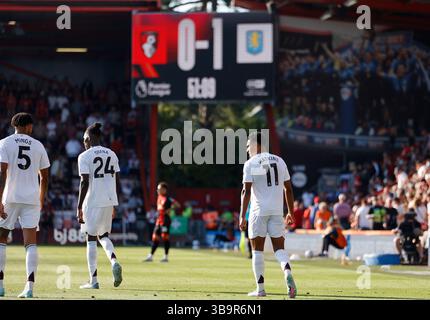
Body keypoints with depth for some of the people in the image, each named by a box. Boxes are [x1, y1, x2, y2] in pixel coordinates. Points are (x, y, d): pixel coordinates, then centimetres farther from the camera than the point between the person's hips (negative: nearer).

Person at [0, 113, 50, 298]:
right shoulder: (38, 146, 8)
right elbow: (44, 177, 13)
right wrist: (41, 202, 26)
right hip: (31, 199, 2)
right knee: (31, 242, -2)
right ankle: (30, 287, -13)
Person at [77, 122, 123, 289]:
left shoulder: (85, 157, -6)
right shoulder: (112, 154, 11)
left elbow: (85, 182, -13)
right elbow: (117, 181, 11)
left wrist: (79, 207, -10)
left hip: (93, 202, -5)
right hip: (109, 200, 5)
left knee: (91, 238, 2)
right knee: (103, 235, 21)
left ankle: (93, 280, 1)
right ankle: (114, 262, -7)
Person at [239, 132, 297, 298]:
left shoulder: (250, 164, -4)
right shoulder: (279, 161, 11)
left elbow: (246, 191, -11)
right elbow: (288, 189, 12)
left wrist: (242, 216, -10)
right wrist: (291, 213, 19)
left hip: (259, 210, -4)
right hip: (277, 210, 4)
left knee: (257, 250, 5)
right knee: (279, 248, 7)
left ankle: (260, 288, 3)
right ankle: (287, 272, -23)